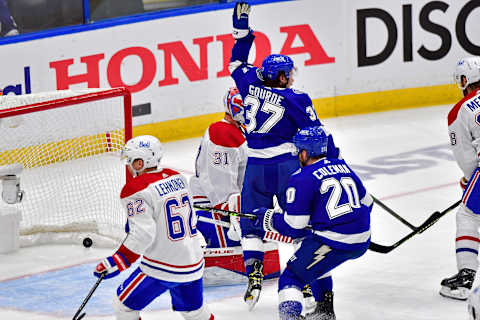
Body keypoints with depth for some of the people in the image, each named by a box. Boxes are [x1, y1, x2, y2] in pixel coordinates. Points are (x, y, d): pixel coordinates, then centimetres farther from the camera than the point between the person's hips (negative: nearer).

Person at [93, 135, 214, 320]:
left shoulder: (136, 190, -14)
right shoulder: (177, 178, 8)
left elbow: (142, 236, -22)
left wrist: (116, 263, -19)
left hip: (162, 268, -7)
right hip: (193, 263, 7)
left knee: (123, 305, 6)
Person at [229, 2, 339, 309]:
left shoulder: (251, 84, 1)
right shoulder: (296, 98, -11)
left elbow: (238, 63, 20)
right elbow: (315, 131, -8)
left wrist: (242, 28, 23)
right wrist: (334, 157, 3)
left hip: (256, 166, 3)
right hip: (287, 165, -3)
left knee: (251, 222, 13)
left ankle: (254, 275, -1)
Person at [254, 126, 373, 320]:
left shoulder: (302, 179, -6)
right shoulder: (343, 167, 15)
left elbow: (293, 227, -7)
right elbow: (366, 203, 22)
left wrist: (267, 218, 9)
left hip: (334, 243, -8)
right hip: (362, 242, 8)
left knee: (291, 277, 3)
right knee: (315, 260, 33)